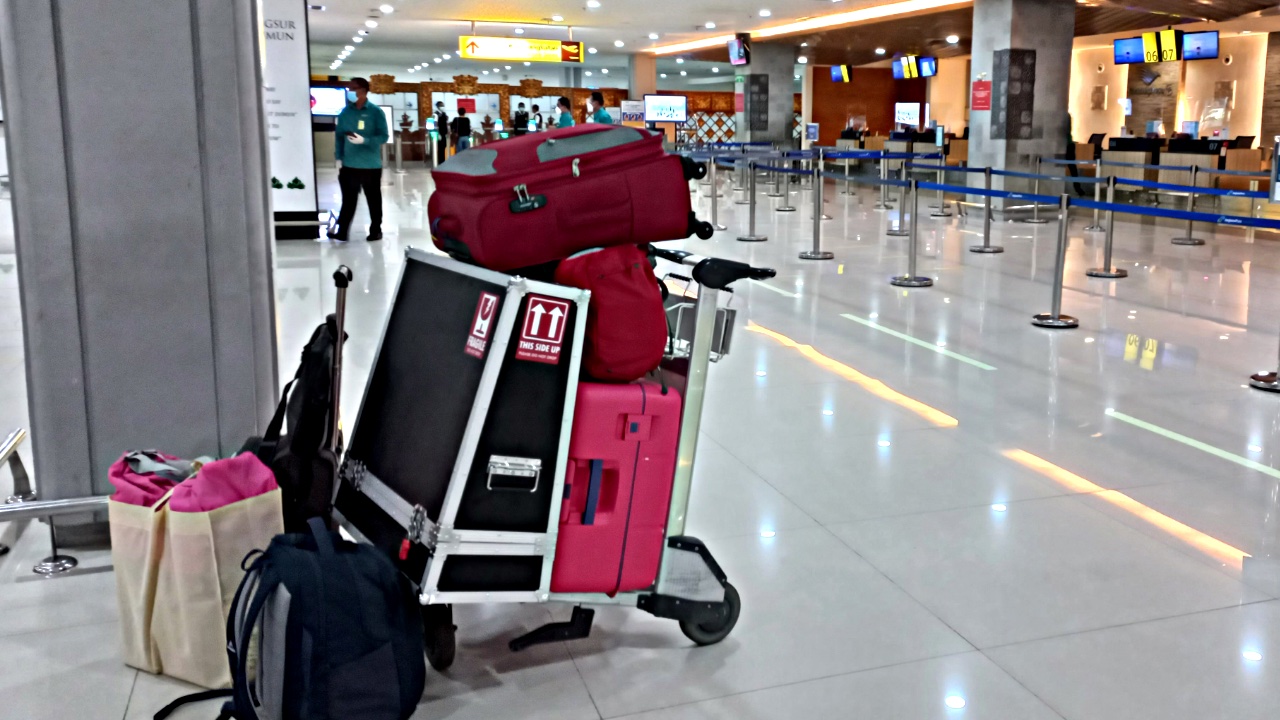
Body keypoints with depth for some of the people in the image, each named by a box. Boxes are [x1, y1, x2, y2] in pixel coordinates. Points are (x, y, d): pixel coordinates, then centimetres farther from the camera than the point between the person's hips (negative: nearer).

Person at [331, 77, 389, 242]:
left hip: (371, 165, -2)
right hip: (349, 164, 2)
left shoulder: (375, 112, -5)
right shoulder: (345, 112, 5)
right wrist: (339, 158, 2)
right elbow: (339, 136, 8)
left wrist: (364, 140, -23)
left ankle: (375, 231, 20)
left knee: (374, 200, 9)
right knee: (348, 199, 2)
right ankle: (342, 232, 3)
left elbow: (384, 136, -9)